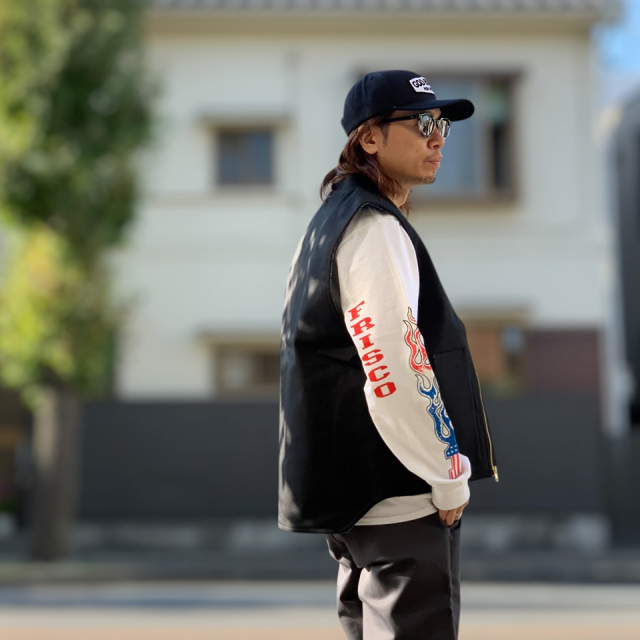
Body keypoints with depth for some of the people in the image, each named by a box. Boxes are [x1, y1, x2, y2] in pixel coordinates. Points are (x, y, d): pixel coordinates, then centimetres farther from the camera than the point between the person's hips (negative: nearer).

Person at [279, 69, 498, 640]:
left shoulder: (335, 220, 18)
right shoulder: (375, 228, -14)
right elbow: (394, 370, -23)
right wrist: (449, 478, -15)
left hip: (351, 490, 11)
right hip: (398, 490, -11)